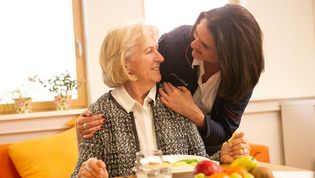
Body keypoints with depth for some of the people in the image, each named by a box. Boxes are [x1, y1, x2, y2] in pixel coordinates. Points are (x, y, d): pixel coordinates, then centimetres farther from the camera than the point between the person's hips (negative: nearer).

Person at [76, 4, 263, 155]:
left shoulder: (244, 73, -21)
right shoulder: (176, 41, -24)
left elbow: (225, 134, -14)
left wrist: (194, 114, -33)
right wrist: (98, 115, -30)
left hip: (207, 148, 3)